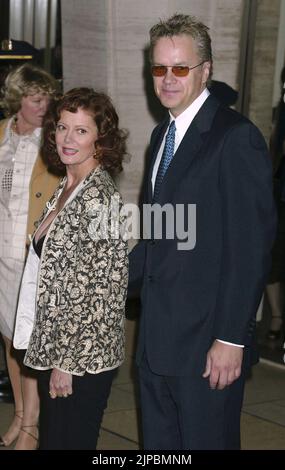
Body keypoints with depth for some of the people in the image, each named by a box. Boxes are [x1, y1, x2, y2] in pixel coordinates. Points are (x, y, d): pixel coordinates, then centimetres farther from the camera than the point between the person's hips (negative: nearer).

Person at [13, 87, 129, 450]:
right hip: (51, 345, 9)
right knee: (51, 437, 17)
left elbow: (101, 289, -20)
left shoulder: (100, 196, -18)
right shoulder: (66, 188, 9)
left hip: (82, 355, -8)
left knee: (69, 441, 2)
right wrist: (52, 357, 14)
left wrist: (67, 363, -18)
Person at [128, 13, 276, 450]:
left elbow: (251, 247, -18)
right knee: (158, 444, 17)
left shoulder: (236, 138, -15)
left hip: (207, 340, -8)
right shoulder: (163, 134, 13)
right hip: (158, 334, 8)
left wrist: (232, 338, -21)